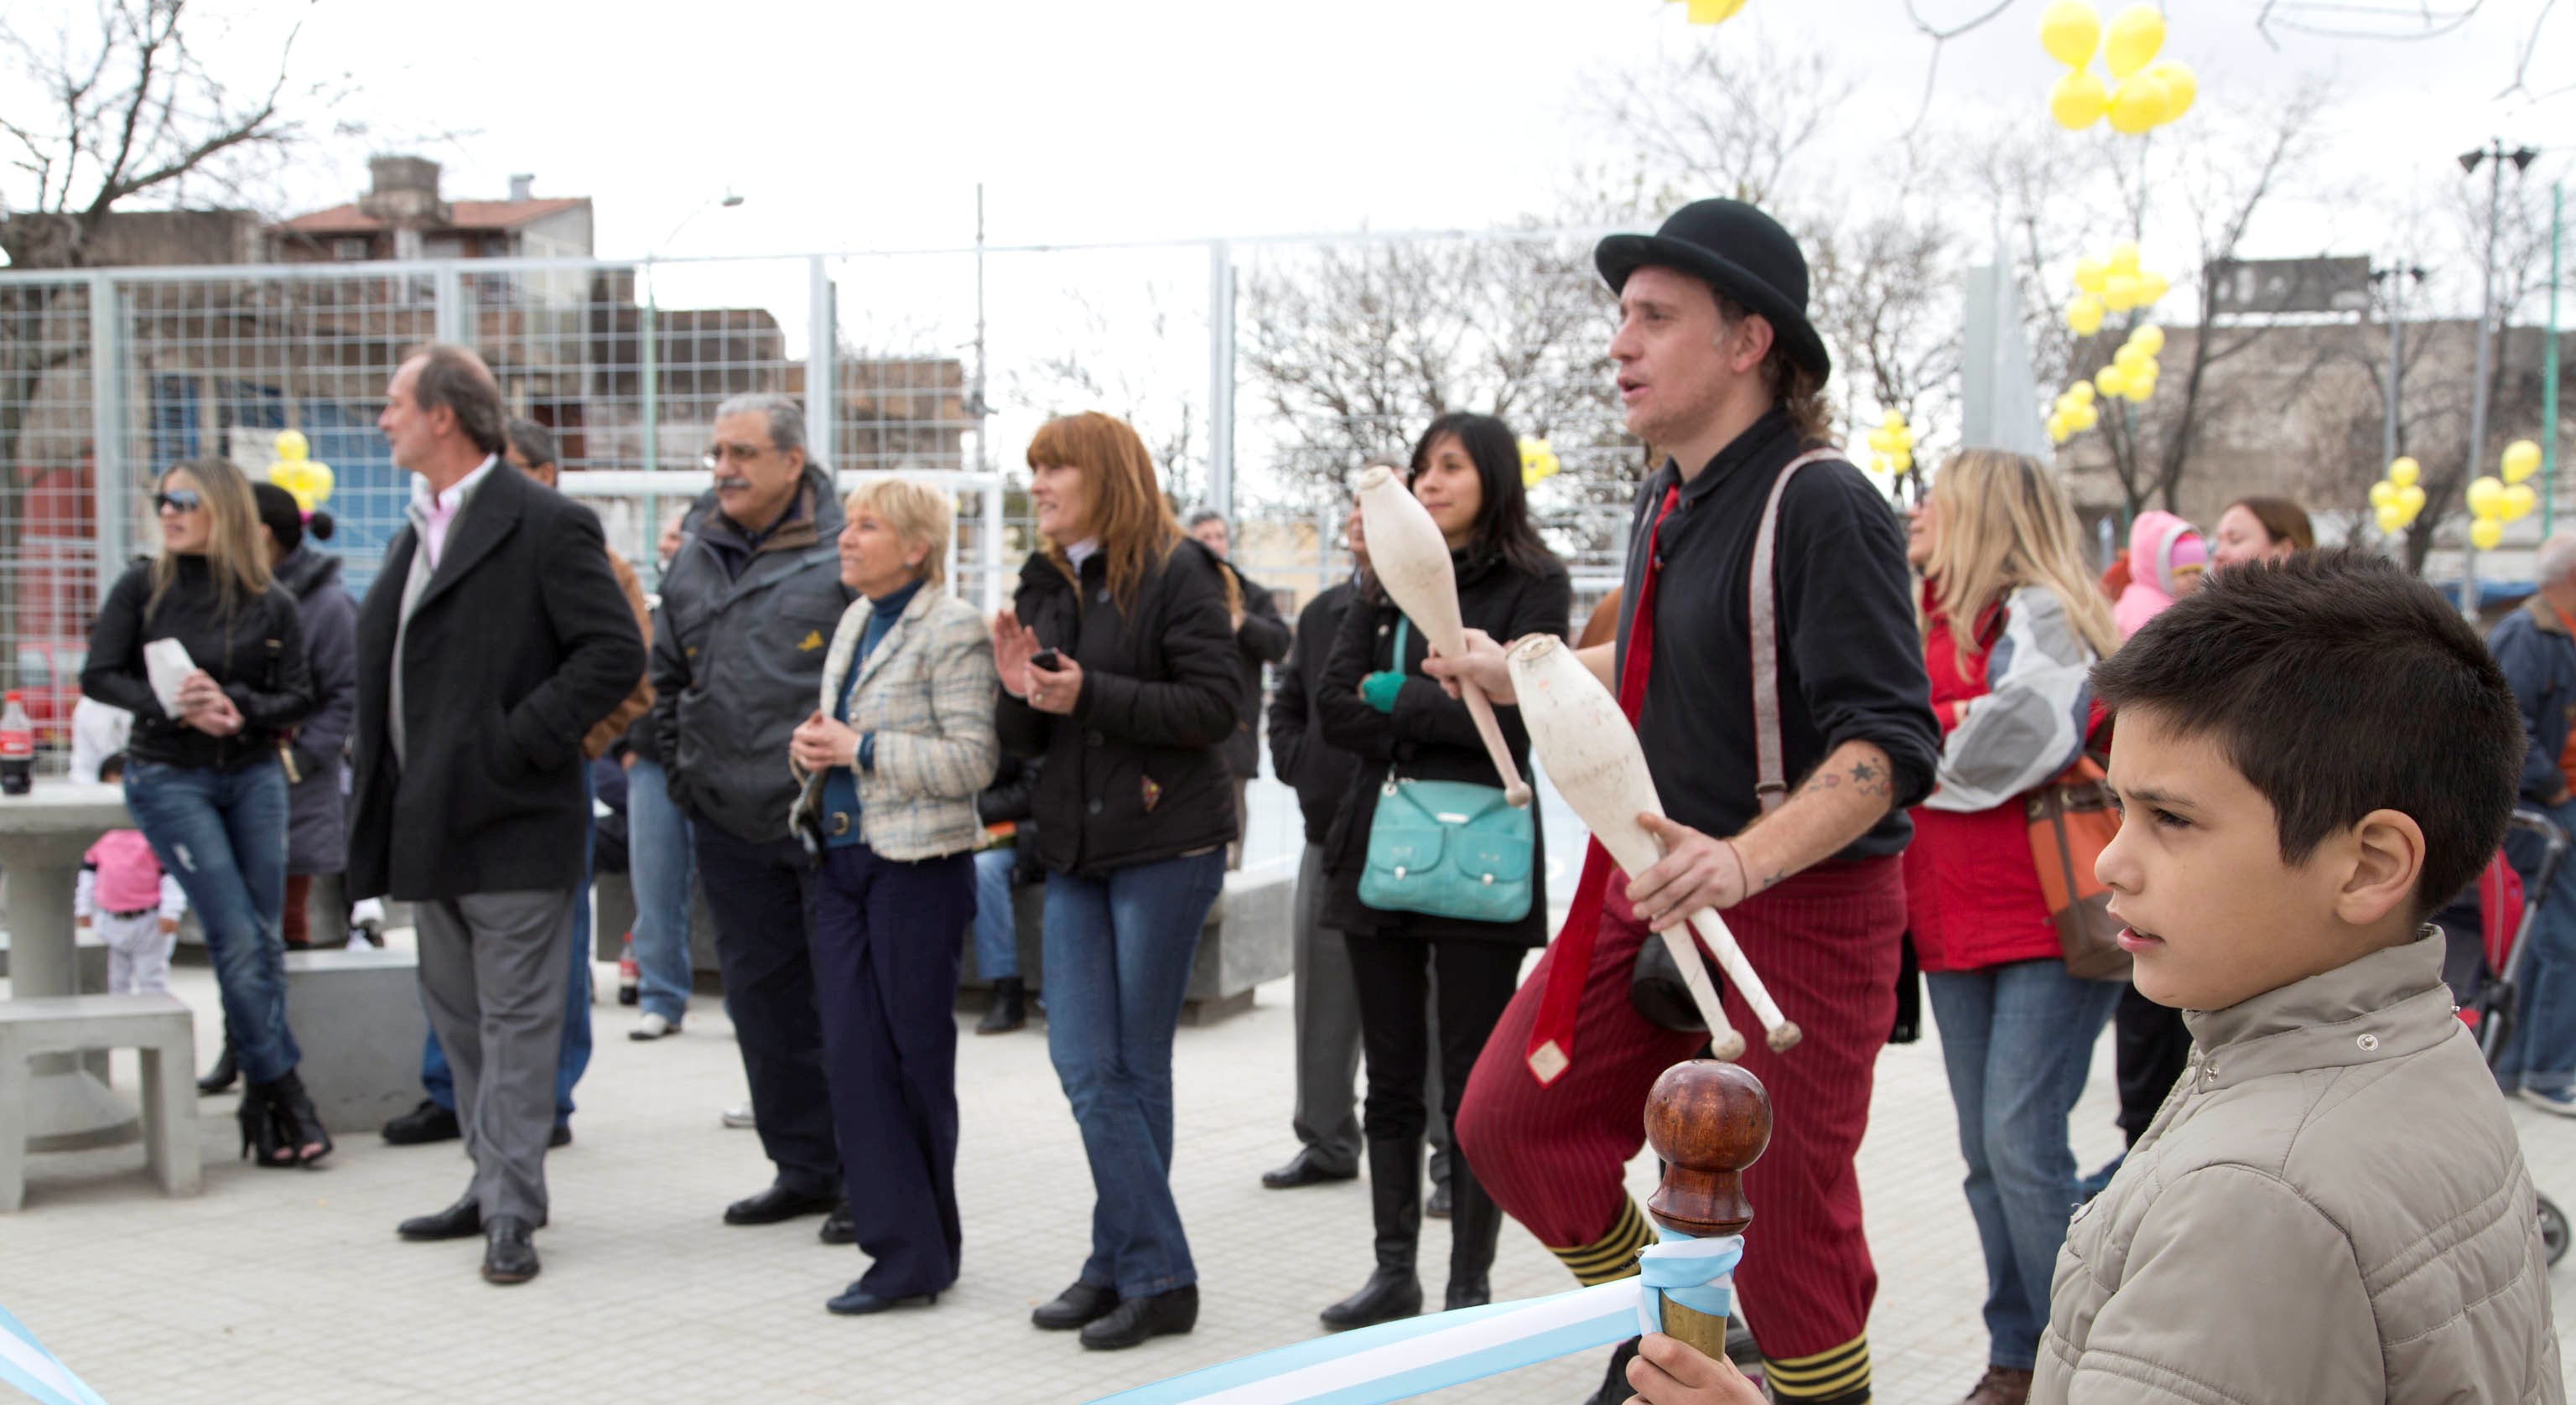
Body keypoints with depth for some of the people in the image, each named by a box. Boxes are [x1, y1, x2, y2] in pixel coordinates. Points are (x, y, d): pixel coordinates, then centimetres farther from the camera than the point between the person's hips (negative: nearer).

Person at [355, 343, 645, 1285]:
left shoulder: (545, 526, -12)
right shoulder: (421, 529, 16)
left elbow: (616, 651, -17)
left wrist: (522, 739, -19)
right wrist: (383, 801, 12)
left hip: (508, 820, -9)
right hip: (428, 823, 9)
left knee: (514, 1021, -3)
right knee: (460, 1019, 16)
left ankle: (513, 1209, 2)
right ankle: (496, 1187, 26)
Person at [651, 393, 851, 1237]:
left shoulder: (843, 555, -6)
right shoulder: (693, 562, 13)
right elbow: (668, 676, 24)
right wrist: (679, 768, 14)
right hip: (729, 821, 6)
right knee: (763, 997, 11)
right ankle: (802, 1167, 22)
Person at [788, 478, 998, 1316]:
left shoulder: (951, 630, -10)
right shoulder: (856, 621, 15)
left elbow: (973, 759, -16)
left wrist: (860, 749, -17)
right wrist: (813, 745, 3)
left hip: (917, 865, -8)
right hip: (844, 860, 8)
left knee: (916, 1053, 2)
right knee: (851, 1055, 2)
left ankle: (920, 1253, 15)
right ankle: (902, 1248, 7)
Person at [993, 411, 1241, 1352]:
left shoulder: (1176, 574, -8)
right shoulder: (1044, 582, 14)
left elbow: (1216, 705, -16)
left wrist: (1090, 695, -21)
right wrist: (1018, 692, -5)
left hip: (1166, 844, -7)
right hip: (1075, 850, 7)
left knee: (1136, 1065, 0)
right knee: (1084, 1066, 1)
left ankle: (1134, 1267, 11)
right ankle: (1150, 1273, 8)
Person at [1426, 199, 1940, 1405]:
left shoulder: (1823, 507, -19)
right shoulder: (1670, 502, 8)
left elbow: (1890, 745, -26)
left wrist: (1743, 860, -39)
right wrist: (1518, 674, 25)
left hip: (1800, 910, -8)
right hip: (1655, 890, 9)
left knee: (1784, 1222, -2)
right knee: (1509, 1122, 9)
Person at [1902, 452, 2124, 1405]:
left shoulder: (2040, 612, -7)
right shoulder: (1933, 624, 18)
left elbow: (2029, 730, -23)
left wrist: (1920, 761, -7)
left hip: (2049, 924, -8)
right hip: (1955, 924, 8)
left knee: (2023, 1145, -11)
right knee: (1985, 1154, 9)